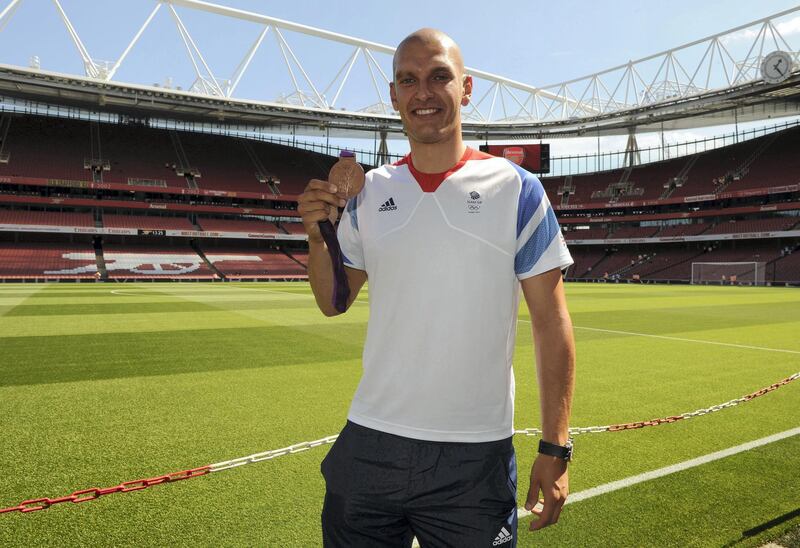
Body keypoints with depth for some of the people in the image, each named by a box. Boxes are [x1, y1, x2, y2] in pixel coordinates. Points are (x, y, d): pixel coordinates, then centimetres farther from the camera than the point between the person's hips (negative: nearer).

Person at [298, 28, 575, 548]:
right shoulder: (369, 192, 4)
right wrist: (318, 234, -5)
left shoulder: (516, 189, -6)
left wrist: (556, 446, -8)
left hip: (474, 458, -3)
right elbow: (333, 303, 11)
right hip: (368, 445, 3)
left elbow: (552, 324, -5)